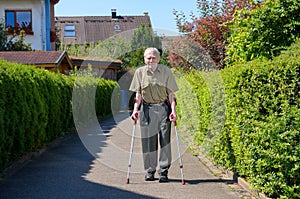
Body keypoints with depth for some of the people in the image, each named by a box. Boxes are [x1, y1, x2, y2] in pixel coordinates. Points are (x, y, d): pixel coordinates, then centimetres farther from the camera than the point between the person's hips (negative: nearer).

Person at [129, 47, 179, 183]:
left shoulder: (166, 71, 0)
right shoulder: (139, 72, 3)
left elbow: (171, 94, 0)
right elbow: (138, 94, 6)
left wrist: (173, 111, -9)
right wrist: (135, 110, -6)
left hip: (163, 108, -1)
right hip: (146, 109, 1)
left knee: (165, 139, -4)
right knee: (148, 141, 3)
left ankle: (163, 171, 3)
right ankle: (150, 171, 15)